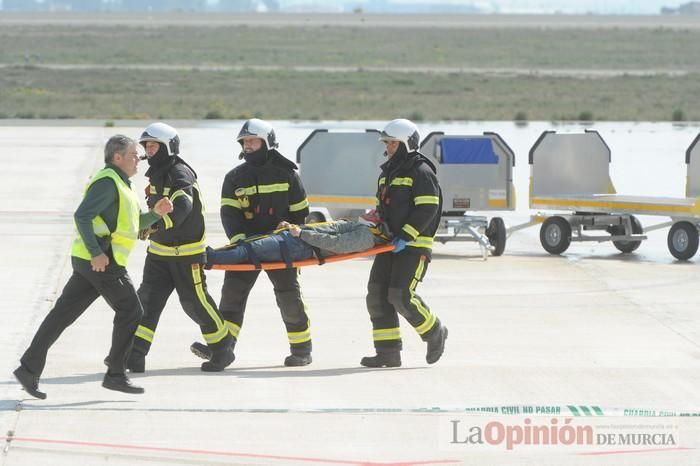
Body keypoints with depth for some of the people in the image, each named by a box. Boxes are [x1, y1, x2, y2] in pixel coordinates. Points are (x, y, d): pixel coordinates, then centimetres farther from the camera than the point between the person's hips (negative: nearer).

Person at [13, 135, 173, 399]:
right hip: (101, 261, -10)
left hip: (90, 261, 10)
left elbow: (133, 225, 28)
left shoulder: (118, 184, 23)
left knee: (63, 314, 5)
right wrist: (96, 252, -26)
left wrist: (155, 213, 12)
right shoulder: (107, 182, -11)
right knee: (130, 311, -1)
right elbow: (82, 216, -21)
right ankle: (116, 375, 3)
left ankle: (29, 369, 2)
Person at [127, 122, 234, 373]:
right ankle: (134, 355, -7)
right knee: (148, 298, -3)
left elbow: (181, 207, -33)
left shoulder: (180, 174, -17)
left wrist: (155, 225, -42)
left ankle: (223, 350, 16)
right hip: (160, 250, 8)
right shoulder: (157, 174, 12)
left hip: (187, 252, -8)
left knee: (196, 302, 0)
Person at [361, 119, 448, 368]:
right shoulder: (387, 172, 17)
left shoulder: (421, 172, -10)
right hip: (390, 244, 9)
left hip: (414, 245, -9)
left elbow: (427, 209, -18)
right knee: (377, 294, 0)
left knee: (401, 295, -15)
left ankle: (435, 333, 7)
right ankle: (388, 352, 3)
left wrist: (406, 236, -23)